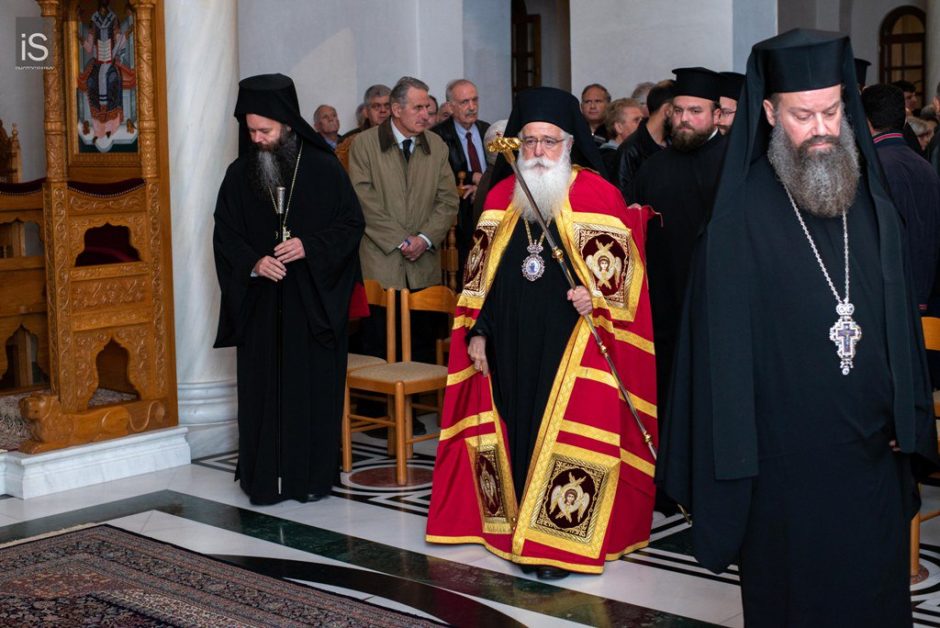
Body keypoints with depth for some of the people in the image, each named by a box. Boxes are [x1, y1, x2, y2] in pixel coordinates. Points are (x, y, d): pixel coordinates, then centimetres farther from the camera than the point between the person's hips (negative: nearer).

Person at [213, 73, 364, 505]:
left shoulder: (324, 169, -3)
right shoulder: (239, 175, 4)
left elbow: (351, 224, -1)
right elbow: (224, 234, 7)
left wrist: (309, 247, -16)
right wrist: (253, 263, -12)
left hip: (314, 301, -2)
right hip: (259, 304, 2)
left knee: (314, 385, 3)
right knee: (262, 387, 3)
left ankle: (312, 476, 14)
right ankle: (265, 478, 12)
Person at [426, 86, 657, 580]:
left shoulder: (597, 195, -4)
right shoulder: (501, 196, 10)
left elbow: (619, 267, -4)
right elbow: (480, 272, 13)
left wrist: (596, 296, -22)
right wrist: (476, 331, 7)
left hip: (570, 344, -4)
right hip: (509, 343, 4)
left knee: (565, 434, -4)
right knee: (515, 426, 8)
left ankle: (559, 538, 5)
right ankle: (521, 527, 20)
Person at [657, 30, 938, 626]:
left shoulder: (874, 209, 5)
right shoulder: (742, 218, -11)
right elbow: (722, 341, -9)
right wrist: (734, 455, -10)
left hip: (874, 452, 5)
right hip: (786, 455, -4)